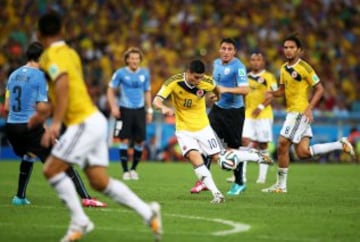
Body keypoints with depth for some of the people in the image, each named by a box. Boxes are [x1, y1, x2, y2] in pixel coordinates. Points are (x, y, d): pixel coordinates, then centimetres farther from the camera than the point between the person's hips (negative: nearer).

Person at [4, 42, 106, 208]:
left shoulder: (14, 75, 12)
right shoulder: (39, 76, -7)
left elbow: (7, 107, 15)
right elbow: (41, 108, -13)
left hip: (11, 126, 7)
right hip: (31, 126, -7)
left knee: (28, 157, 33)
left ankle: (20, 197, 28)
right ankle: (86, 198, -8)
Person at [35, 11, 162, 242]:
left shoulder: (51, 55, -10)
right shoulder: (70, 53, 17)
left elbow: (63, 84, -26)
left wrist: (55, 123, -32)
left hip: (84, 123, -9)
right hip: (94, 119, 9)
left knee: (51, 170, -5)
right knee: (100, 182, 6)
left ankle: (79, 222, -4)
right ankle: (148, 212, 1)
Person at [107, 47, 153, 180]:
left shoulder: (144, 73, 7)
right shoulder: (120, 73, -4)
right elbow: (111, 90, 1)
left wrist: (149, 110, 12)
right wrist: (113, 107, -10)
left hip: (140, 110, 3)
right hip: (125, 110, -3)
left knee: (140, 141, 1)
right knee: (124, 140, -6)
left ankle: (133, 169, 18)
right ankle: (125, 171, 1)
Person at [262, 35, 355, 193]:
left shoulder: (304, 68, -11)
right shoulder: (284, 69, 12)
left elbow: (319, 89, -10)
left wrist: (309, 108, -20)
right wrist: (272, 94, -1)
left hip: (301, 113, -8)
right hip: (292, 112, 8)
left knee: (282, 145, -10)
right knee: (303, 153, 6)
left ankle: (281, 185, 0)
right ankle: (341, 145, 18)